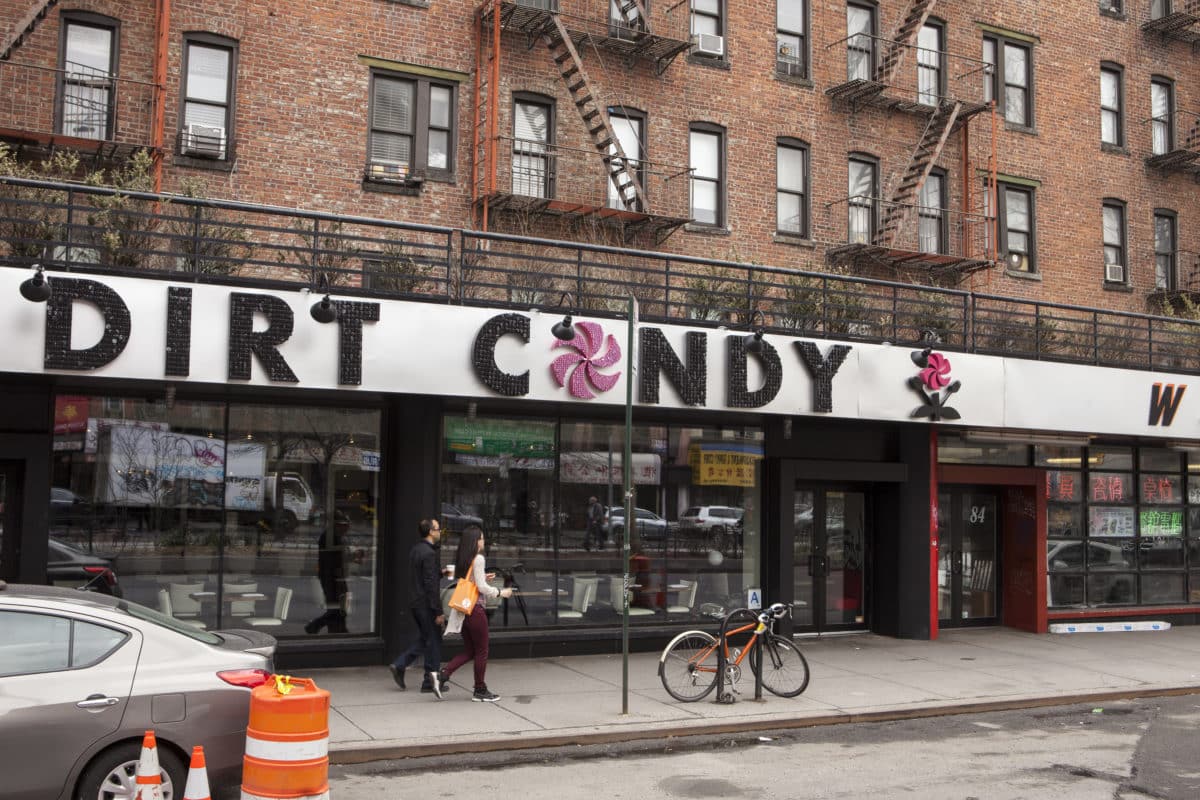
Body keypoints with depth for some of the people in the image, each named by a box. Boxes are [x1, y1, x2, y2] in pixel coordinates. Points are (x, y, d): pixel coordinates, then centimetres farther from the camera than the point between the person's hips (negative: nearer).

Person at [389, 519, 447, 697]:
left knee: (424, 638, 20)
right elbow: (431, 584, -21)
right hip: (426, 603, -9)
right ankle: (430, 681, 10)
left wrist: (442, 573, 16)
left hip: (415, 601, 9)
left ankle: (399, 665, 12)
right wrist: (438, 611, -18)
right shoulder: (429, 553, -19)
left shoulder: (415, 549, 9)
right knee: (434, 641, 3)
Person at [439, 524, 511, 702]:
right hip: (475, 609, -8)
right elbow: (482, 587, -16)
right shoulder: (478, 559, -13)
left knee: (468, 651, 15)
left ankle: (443, 674, -1)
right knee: (481, 652, 4)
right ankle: (480, 691, 12)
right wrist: (500, 592, -4)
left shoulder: (460, 560, 10)